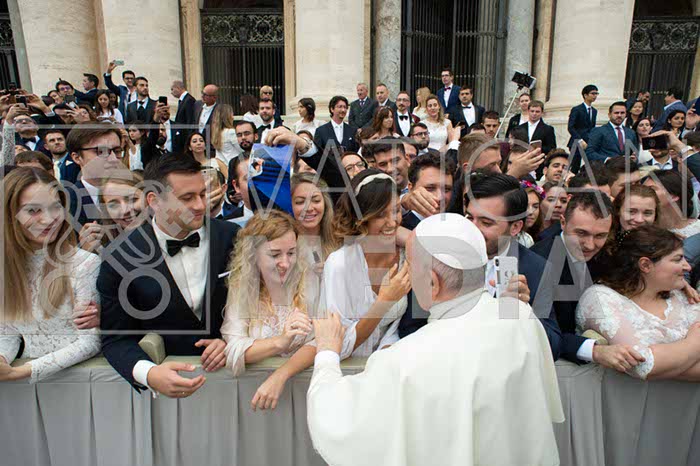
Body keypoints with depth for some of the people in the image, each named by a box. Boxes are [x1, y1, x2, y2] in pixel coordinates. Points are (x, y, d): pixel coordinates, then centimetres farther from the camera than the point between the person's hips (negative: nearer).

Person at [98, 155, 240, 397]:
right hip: (167, 374, 0)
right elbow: (116, 338, -3)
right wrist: (148, 373, -22)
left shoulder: (231, 237, -2)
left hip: (231, 368, 1)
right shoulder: (120, 259, -6)